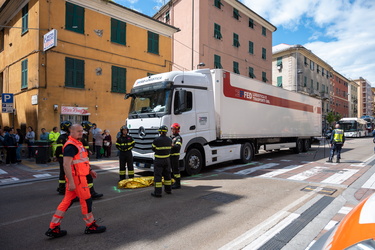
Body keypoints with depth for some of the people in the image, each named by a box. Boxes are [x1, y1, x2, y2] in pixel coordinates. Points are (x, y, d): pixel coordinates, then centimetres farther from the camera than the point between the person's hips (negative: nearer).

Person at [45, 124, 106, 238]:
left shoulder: (77, 143, 14)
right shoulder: (70, 146, -18)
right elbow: (66, 165, -24)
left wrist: (90, 170, 22)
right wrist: (71, 182, -25)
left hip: (80, 176, 9)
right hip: (76, 177, -9)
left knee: (67, 201, 13)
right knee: (86, 201, 3)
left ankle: (53, 228, 22)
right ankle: (91, 226, 19)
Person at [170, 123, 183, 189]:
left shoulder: (178, 137, -11)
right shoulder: (171, 136, 16)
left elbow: (178, 146, -26)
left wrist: (172, 145, -42)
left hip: (175, 155, -8)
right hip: (171, 155, 9)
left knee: (176, 169, -5)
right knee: (173, 169, 15)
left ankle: (178, 184, 2)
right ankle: (176, 182, 26)